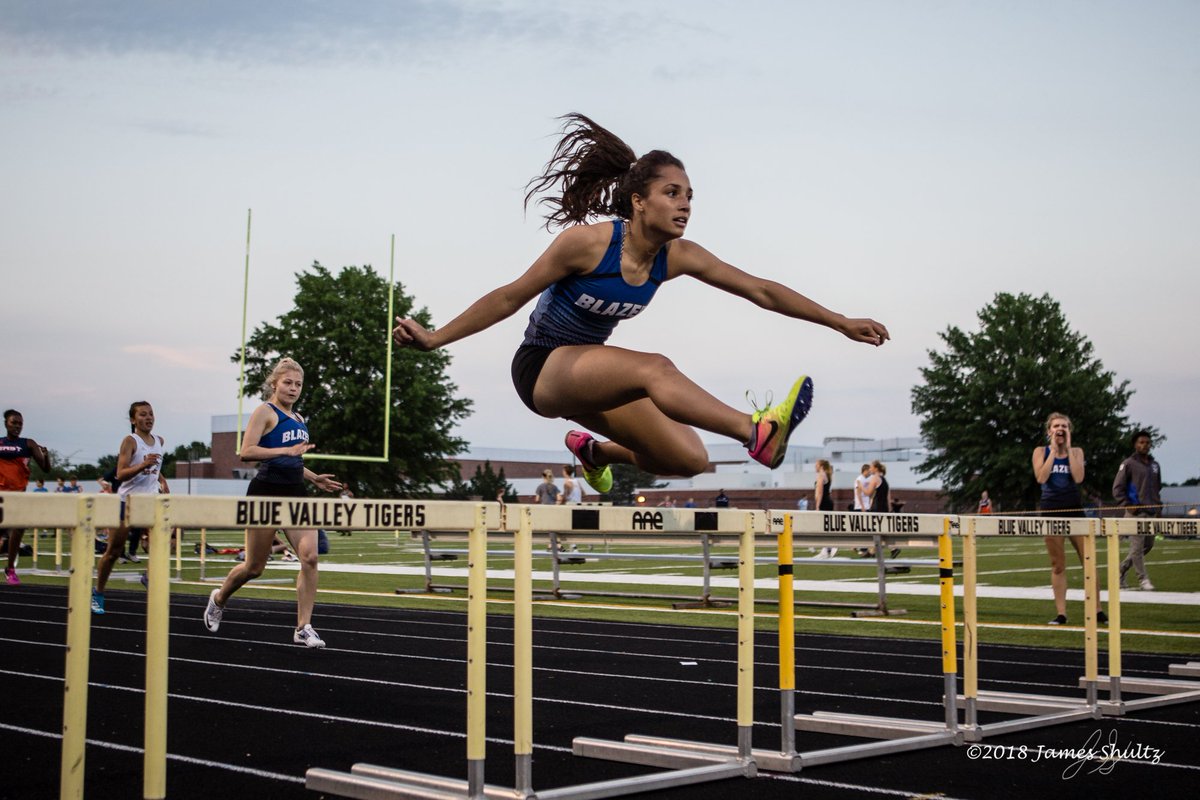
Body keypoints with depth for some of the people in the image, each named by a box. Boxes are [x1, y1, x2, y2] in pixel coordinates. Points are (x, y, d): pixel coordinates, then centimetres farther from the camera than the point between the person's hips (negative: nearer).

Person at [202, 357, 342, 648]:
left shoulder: (298, 418, 17)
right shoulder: (266, 411, -5)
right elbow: (246, 451, -18)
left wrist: (315, 478, 15)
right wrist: (287, 450, -25)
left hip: (295, 495, 6)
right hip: (267, 493, -6)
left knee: (310, 557, -12)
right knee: (254, 566, 5)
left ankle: (303, 628, -7)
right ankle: (219, 599, 36)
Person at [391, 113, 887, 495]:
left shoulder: (678, 257, -7)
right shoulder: (589, 241, -21)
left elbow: (761, 291, -4)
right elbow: (511, 297, -14)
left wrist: (842, 323, -5)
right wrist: (435, 339, -13)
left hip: (591, 377, 7)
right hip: (542, 368, -7)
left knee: (689, 460, -5)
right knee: (654, 368, -35)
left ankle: (596, 451, 22)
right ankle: (757, 433, -50)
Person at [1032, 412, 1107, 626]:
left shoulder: (1076, 451, 6)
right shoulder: (1041, 452, 4)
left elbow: (1078, 477, -11)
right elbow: (1041, 478, -13)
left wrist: (1068, 448, -8)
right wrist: (1054, 450, -10)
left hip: (1074, 509, 1)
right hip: (1051, 510, -1)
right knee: (1057, 565, 4)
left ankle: (1097, 611, 6)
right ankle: (1060, 613, 7)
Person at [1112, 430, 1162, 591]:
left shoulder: (1154, 465, 15)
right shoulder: (1128, 464, -4)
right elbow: (1117, 488, -5)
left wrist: (1159, 506, 15)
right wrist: (1127, 505, -13)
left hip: (1151, 512, 7)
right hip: (1136, 512, -7)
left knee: (1148, 545, 10)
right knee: (1137, 547, -9)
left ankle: (1122, 569, 24)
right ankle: (1143, 579, -4)